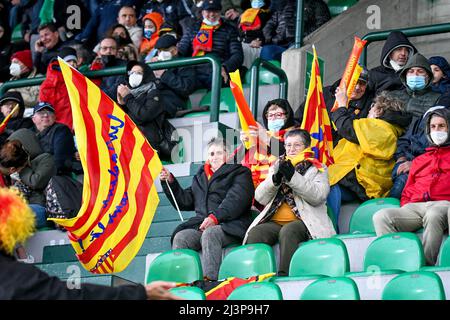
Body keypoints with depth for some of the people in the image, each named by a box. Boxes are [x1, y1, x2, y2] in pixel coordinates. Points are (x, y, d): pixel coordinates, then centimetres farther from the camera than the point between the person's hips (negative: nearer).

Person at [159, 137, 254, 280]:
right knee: (180, 237, -25)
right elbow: (185, 201, 30)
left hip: (230, 227, -5)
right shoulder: (201, 177, 30)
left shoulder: (239, 173, 11)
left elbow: (235, 200, -7)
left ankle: (209, 280, -49)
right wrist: (169, 181, 17)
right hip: (200, 225, 5)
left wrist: (215, 217, -22)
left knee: (210, 233, -37)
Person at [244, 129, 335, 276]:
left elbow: (318, 196, -5)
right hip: (275, 222, 3)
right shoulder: (277, 167, 27)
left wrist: (293, 177, -13)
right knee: (255, 233, -28)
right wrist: (275, 178, -6)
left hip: (303, 221, -3)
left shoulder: (318, 169, 17)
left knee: (288, 231, -36)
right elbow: (260, 197, 12)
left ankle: (284, 277, -40)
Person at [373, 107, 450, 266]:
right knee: (381, 216, -25)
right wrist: (405, 208, 9)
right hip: (415, 207, 4)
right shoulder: (419, 160, 36)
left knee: (433, 216, -43)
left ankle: (427, 265, -43)